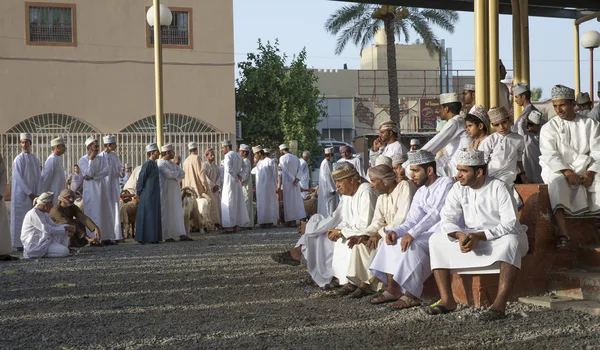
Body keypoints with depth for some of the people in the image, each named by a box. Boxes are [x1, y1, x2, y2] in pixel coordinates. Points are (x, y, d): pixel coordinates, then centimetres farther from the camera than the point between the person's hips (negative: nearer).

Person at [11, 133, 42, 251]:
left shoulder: (36, 160, 9)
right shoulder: (18, 159, -6)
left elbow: (39, 177, 7)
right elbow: (19, 178, -11)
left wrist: (38, 194, -3)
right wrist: (30, 193, -13)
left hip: (33, 195, 5)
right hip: (21, 194, -5)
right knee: (20, 218, -3)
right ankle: (19, 244, 1)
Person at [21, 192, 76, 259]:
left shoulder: (43, 213, 12)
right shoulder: (33, 214, -18)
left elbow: (53, 226, 12)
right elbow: (47, 229, -22)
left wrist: (68, 227, -6)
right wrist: (66, 228, -15)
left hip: (42, 242, 10)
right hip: (34, 245, -10)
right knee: (65, 252, -21)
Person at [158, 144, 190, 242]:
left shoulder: (172, 163, 16)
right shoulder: (161, 163, -9)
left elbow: (182, 174, 8)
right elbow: (169, 174, -23)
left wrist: (174, 175, -12)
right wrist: (177, 173, -5)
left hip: (175, 192, 8)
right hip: (166, 192, -8)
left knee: (178, 213, 6)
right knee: (167, 213, -5)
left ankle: (182, 235, 6)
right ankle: (168, 236, -1)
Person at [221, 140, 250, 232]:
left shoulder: (228, 156, -12)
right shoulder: (238, 155, 15)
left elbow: (228, 169, -23)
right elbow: (244, 168, 13)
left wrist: (236, 177, -11)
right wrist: (240, 176, 0)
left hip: (229, 182, -9)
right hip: (237, 183, 9)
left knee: (229, 203, -6)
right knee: (237, 202, 9)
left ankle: (230, 225, -8)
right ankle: (236, 225, 13)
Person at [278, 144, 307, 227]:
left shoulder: (282, 158, -8)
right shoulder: (296, 158, 12)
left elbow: (285, 171, -14)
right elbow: (299, 170, 4)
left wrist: (293, 180, -10)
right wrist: (297, 178, -8)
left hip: (287, 182, -6)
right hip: (295, 182, 6)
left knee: (288, 201, -1)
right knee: (297, 200, 10)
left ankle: (291, 221, -1)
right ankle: (300, 218, 8)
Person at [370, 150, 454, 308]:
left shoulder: (446, 183, -11)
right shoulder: (420, 192, 15)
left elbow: (436, 213, -23)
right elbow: (411, 221, 8)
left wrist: (412, 233, -30)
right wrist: (395, 231, -14)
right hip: (428, 231, 9)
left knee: (413, 244, -31)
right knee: (391, 242, -3)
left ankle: (411, 295, -24)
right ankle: (392, 289, -3)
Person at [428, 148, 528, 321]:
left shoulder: (498, 188, -16)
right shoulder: (458, 189, -1)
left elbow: (510, 224, -23)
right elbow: (447, 219, -7)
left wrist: (479, 236, -33)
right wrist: (460, 235, -29)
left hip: (498, 237, -5)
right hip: (470, 237, 5)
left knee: (511, 241, -39)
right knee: (436, 240, -12)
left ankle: (500, 304, -45)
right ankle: (447, 300, -17)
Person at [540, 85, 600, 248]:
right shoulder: (549, 127, 7)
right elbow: (549, 155, -6)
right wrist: (567, 172, -21)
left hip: (586, 170, 2)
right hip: (558, 169, -2)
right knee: (556, 183, -36)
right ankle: (563, 234, -46)